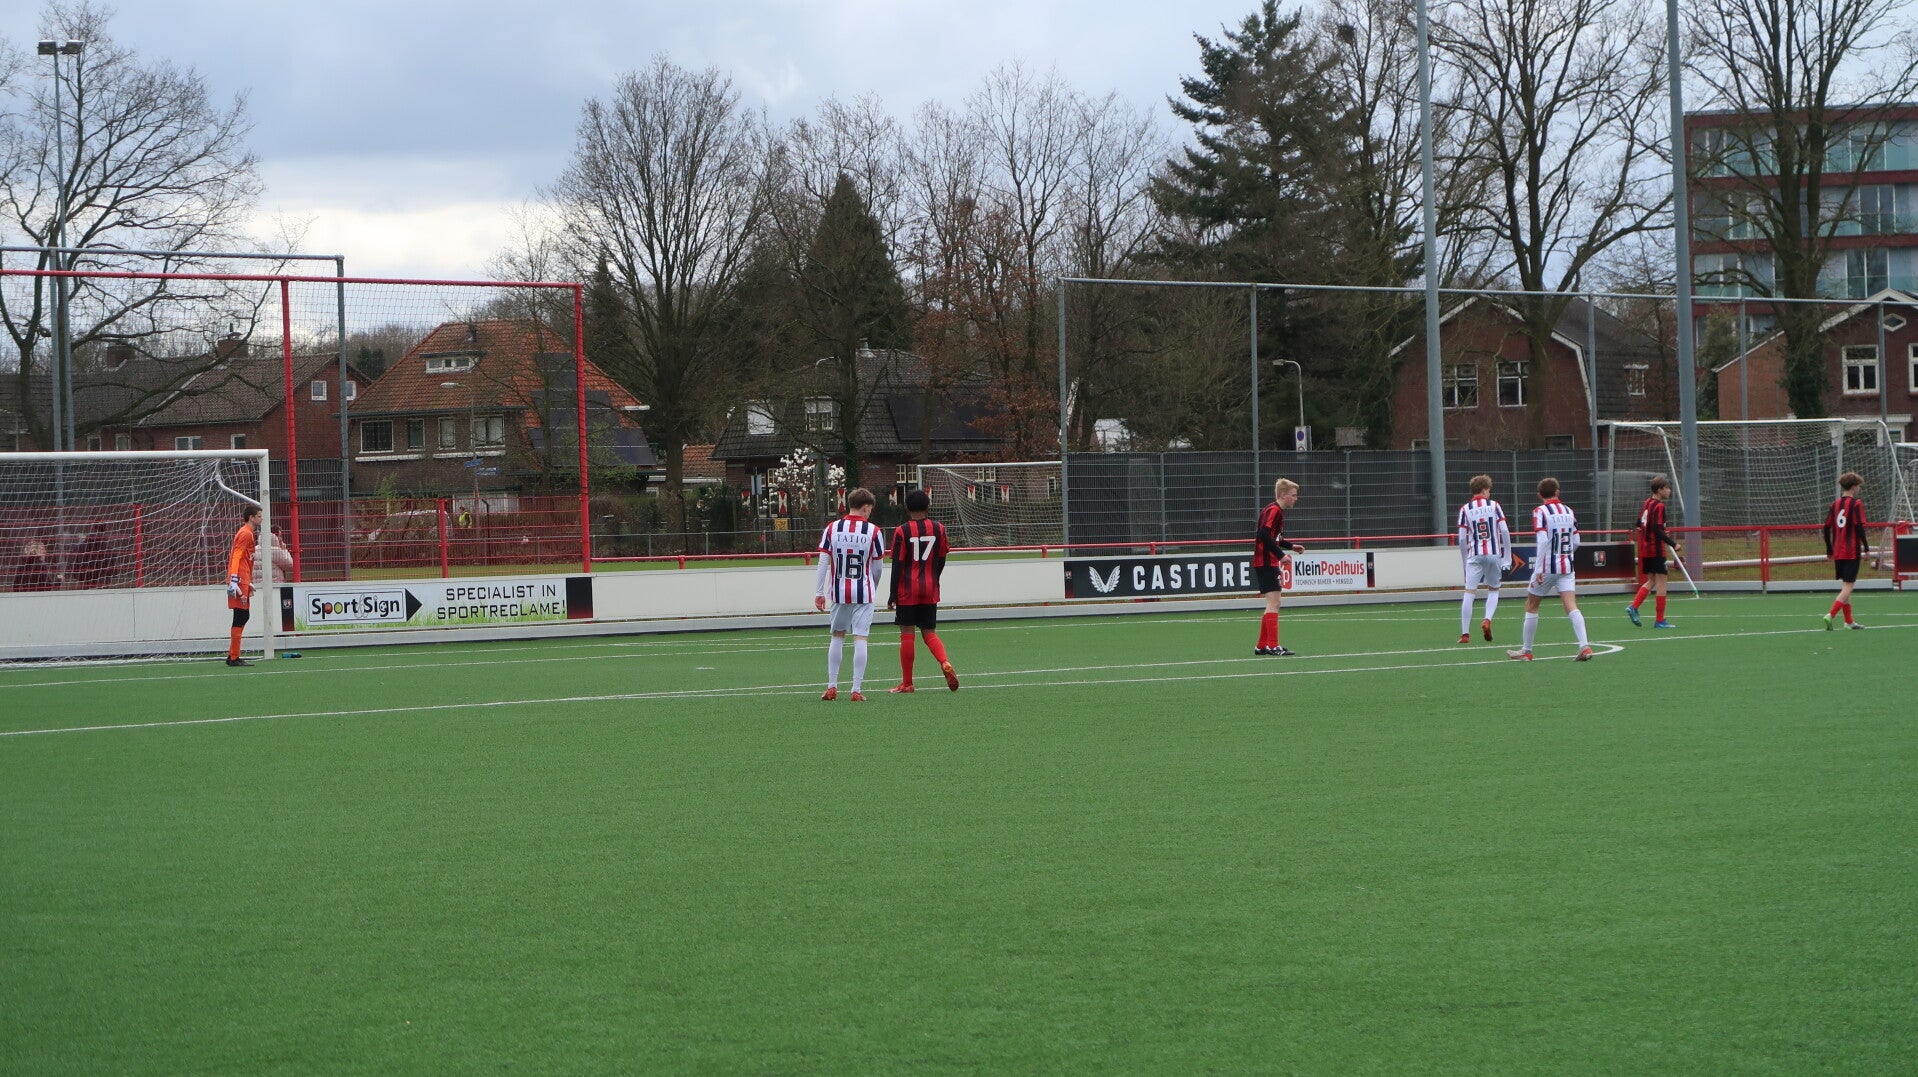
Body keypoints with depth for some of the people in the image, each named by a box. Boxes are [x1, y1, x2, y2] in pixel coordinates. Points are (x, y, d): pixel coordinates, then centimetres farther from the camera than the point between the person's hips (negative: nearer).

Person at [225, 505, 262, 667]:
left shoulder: (248, 533, 21)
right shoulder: (245, 534, -10)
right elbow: (236, 557, -18)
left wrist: (249, 582, 27)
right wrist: (234, 580, -25)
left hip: (243, 581, 10)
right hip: (240, 580, -10)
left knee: (243, 617, 12)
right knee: (240, 617, -8)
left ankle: (232, 654, 15)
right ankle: (234, 658, -7)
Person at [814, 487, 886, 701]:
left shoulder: (831, 529, 1)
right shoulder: (873, 531, -4)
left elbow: (823, 561, -2)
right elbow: (878, 567, 1)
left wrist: (819, 592, 2)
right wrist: (874, 588, 18)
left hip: (838, 593, 3)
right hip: (863, 593, -3)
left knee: (837, 636, 16)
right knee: (860, 639, -1)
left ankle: (831, 687, 16)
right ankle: (856, 689, -4)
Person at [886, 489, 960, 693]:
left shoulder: (901, 531, -8)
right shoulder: (938, 529, 1)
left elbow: (897, 564, -9)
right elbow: (941, 560, 8)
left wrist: (892, 594, -4)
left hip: (907, 591, -3)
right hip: (930, 591, 3)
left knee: (907, 634, 3)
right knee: (929, 632, 12)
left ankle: (906, 683, 7)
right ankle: (945, 663, -15)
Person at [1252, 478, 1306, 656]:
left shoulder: (1277, 511, 17)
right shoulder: (1274, 511, -14)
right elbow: (1264, 536, -24)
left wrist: (1291, 546, 15)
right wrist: (1280, 555, -22)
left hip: (1267, 563, 11)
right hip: (1266, 563, -11)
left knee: (1272, 605, 13)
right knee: (1273, 603, -13)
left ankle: (1262, 646, 17)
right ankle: (1273, 646, -15)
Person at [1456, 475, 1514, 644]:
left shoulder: (1465, 509, 3)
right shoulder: (1494, 506, 3)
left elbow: (1462, 539, 1)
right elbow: (1505, 532, -2)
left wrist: (1465, 560, 11)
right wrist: (1507, 557, 3)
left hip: (1474, 555, -1)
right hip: (1494, 553, 1)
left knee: (1469, 593, -1)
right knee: (1493, 590, 19)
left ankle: (1465, 633, -5)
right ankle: (1487, 620, -5)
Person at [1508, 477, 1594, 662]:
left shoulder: (1540, 512, -8)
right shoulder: (1568, 511, 8)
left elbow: (1543, 540, -19)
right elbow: (1576, 542, 10)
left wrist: (1538, 569, -19)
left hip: (1546, 569, -4)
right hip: (1567, 567, 4)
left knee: (1531, 606, 11)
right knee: (1571, 607, -4)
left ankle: (1526, 651, 17)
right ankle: (1585, 646, -21)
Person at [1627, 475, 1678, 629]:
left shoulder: (1646, 503, 10)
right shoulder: (1659, 506, -16)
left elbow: (1639, 524, 17)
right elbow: (1658, 530, -23)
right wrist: (1672, 544, -20)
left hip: (1645, 550, 8)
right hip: (1656, 550, -8)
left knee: (1651, 581, 16)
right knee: (1661, 581, -1)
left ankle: (1633, 607, 1)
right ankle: (1660, 620, 0)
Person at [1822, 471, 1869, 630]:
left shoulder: (1835, 505, 9)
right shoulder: (1856, 504, -9)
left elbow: (1826, 528, 8)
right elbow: (1860, 527, -16)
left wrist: (1829, 551, 16)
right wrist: (1866, 547, -9)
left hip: (1838, 553, 6)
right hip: (1852, 552, -6)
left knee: (1845, 586, 16)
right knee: (1848, 587, -6)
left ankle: (1849, 621, 21)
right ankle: (1831, 615, -23)